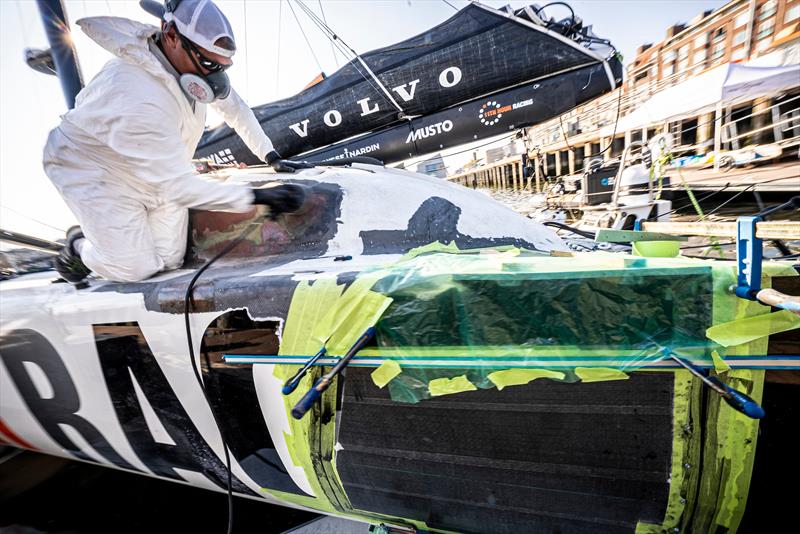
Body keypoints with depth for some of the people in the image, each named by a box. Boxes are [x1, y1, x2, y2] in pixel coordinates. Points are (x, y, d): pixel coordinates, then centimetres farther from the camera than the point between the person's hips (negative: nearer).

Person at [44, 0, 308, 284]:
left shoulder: (194, 61, -16)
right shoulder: (140, 100, -38)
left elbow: (234, 107, 0)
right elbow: (179, 186, -39)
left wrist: (273, 157, -6)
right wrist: (257, 197, -45)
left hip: (159, 173, 7)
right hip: (96, 172, -6)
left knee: (169, 261, 4)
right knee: (134, 269, -8)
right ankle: (78, 245, 25)